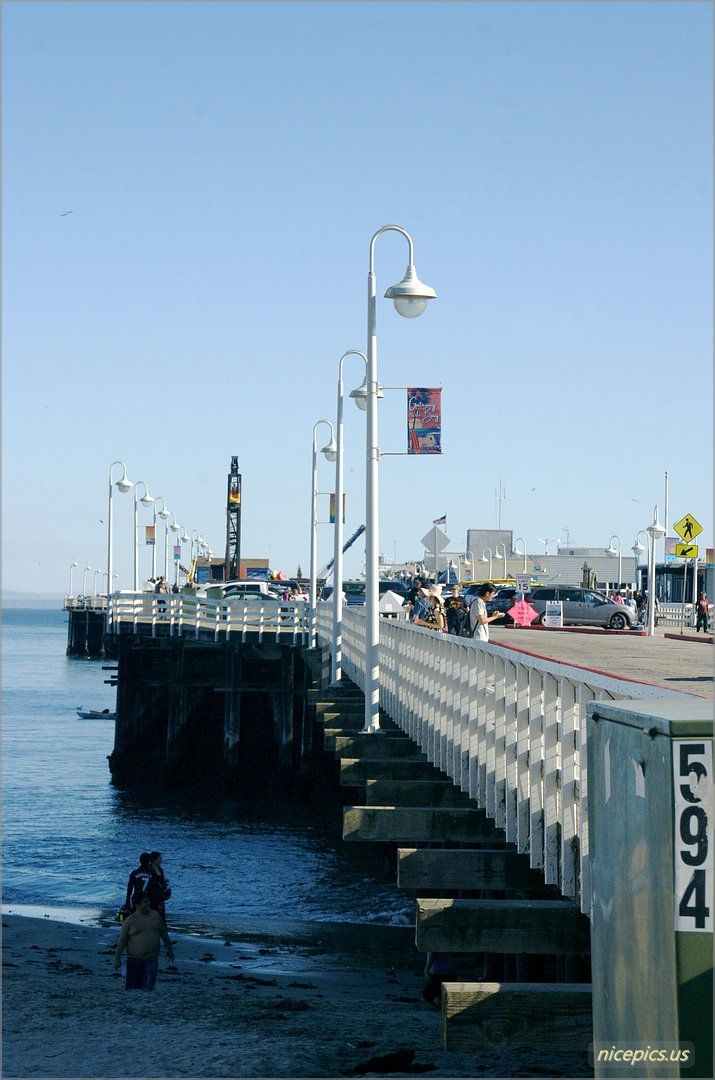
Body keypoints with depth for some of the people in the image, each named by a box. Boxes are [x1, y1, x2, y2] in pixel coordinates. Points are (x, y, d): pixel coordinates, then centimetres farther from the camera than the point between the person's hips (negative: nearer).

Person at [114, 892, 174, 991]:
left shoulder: (155, 916, 8)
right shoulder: (130, 921, -4)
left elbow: (163, 933, 19)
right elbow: (122, 940, -3)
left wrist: (169, 949, 21)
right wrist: (117, 958, -7)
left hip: (152, 960, 3)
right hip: (135, 959, -3)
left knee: (148, 989, 3)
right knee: (132, 987, -6)